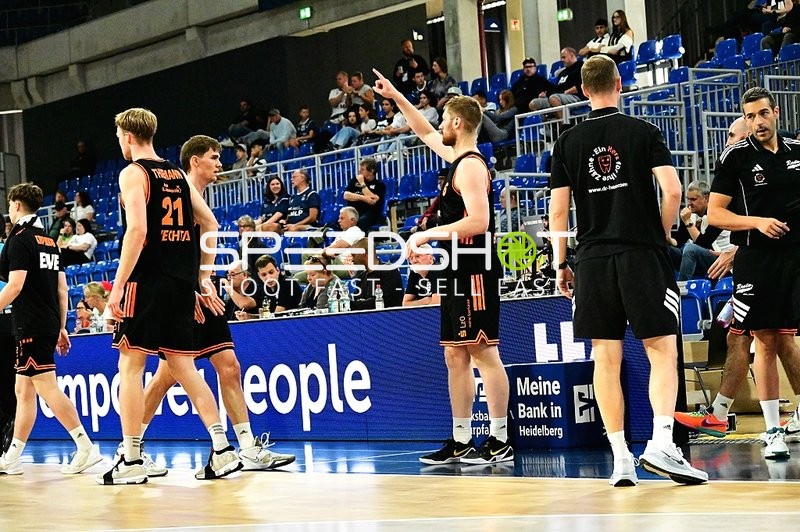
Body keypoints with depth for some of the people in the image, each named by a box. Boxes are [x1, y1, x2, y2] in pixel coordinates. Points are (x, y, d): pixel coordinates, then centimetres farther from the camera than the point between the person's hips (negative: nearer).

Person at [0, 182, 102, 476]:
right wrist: (61, 327, 20)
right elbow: (62, 288, 17)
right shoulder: (49, 240, 17)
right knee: (24, 391, 12)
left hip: (31, 326, -9)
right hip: (50, 324, 9)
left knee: (48, 388, -11)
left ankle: (86, 447, -18)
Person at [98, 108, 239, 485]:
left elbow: (137, 230, -17)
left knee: (130, 364, -1)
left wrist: (117, 285, -17)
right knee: (182, 366, 12)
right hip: (181, 283, 7)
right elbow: (210, 224, 16)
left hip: (147, 280, -7)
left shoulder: (133, 173, -6)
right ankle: (222, 449, 5)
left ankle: (131, 461, -3)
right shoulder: (178, 175, 16)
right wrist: (204, 278, 19)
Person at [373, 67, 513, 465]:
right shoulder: (458, 158, 16)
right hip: (459, 273, 10)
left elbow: (478, 222, -23)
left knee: (483, 352, -9)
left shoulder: (470, 165, -13)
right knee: (456, 356, 10)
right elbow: (426, 134, 34)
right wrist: (396, 98, 35)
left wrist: (428, 234, -17)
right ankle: (460, 441, 14)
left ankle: (500, 441, -7)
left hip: (474, 272, -10)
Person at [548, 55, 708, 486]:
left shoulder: (568, 143, 6)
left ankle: (621, 458, 4)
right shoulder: (643, 132, 0)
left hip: (593, 259, 2)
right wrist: (662, 237, 7)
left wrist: (561, 264, 12)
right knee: (662, 353, 0)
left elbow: (558, 210, 5)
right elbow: (672, 191, -8)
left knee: (606, 360, 5)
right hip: (642, 254, -2)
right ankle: (661, 443, -16)